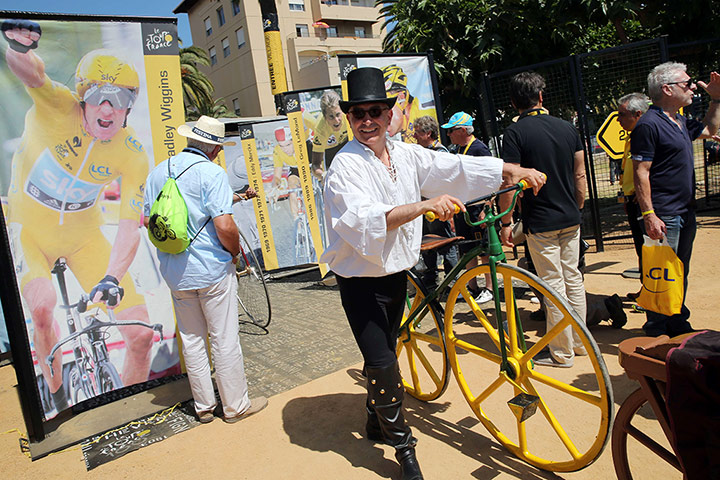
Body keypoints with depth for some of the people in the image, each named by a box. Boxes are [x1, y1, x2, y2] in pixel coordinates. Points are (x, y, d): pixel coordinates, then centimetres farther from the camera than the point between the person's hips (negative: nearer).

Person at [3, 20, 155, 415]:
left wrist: (112, 278, -38)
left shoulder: (132, 154, -19)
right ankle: (57, 399, 3)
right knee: (43, 305, -30)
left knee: (141, 334, -8)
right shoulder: (58, 108, -22)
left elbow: (130, 225, -24)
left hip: (82, 235, 1)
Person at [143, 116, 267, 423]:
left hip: (175, 272, 6)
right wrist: (235, 251, -3)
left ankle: (204, 406, 27)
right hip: (212, 270, -6)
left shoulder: (157, 172, 6)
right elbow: (224, 226, -21)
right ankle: (235, 405, 19)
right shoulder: (212, 172, -14)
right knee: (224, 339, 6)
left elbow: (147, 220, 12)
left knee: (191, 339, 15)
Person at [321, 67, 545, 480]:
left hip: (397, 273, 6)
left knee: (384, 354, 20)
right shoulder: (345, 167, -17)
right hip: (361, 281, -6)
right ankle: (403, 446, 13)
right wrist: (425, 205, -40)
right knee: (383, 364, -6)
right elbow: (365, 221, -32)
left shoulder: (407, 155, 3)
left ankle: (376, 422, 41)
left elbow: (455, 167, 2)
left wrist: (513, 170, -4)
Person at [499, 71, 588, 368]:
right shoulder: (567, 127, 6)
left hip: (540, 223, -6)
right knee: (573, 279, 16)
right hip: (570, 220, 6)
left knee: (553, 285, 1)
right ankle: (580, 342, 28)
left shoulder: (515, 132, -11)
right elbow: (580, 175, 9)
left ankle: (561, 352, 11)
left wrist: (505, 222, -8)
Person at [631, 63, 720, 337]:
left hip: (685, 213, 10)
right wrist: (649, 215, -23)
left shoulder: (681, 123, 15)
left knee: (680, 273, 17)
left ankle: (679, 325, 29)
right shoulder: (649, 125, -14)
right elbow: (641, 173, -19)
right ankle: (657, 332, 7)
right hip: (664, 216, -9)